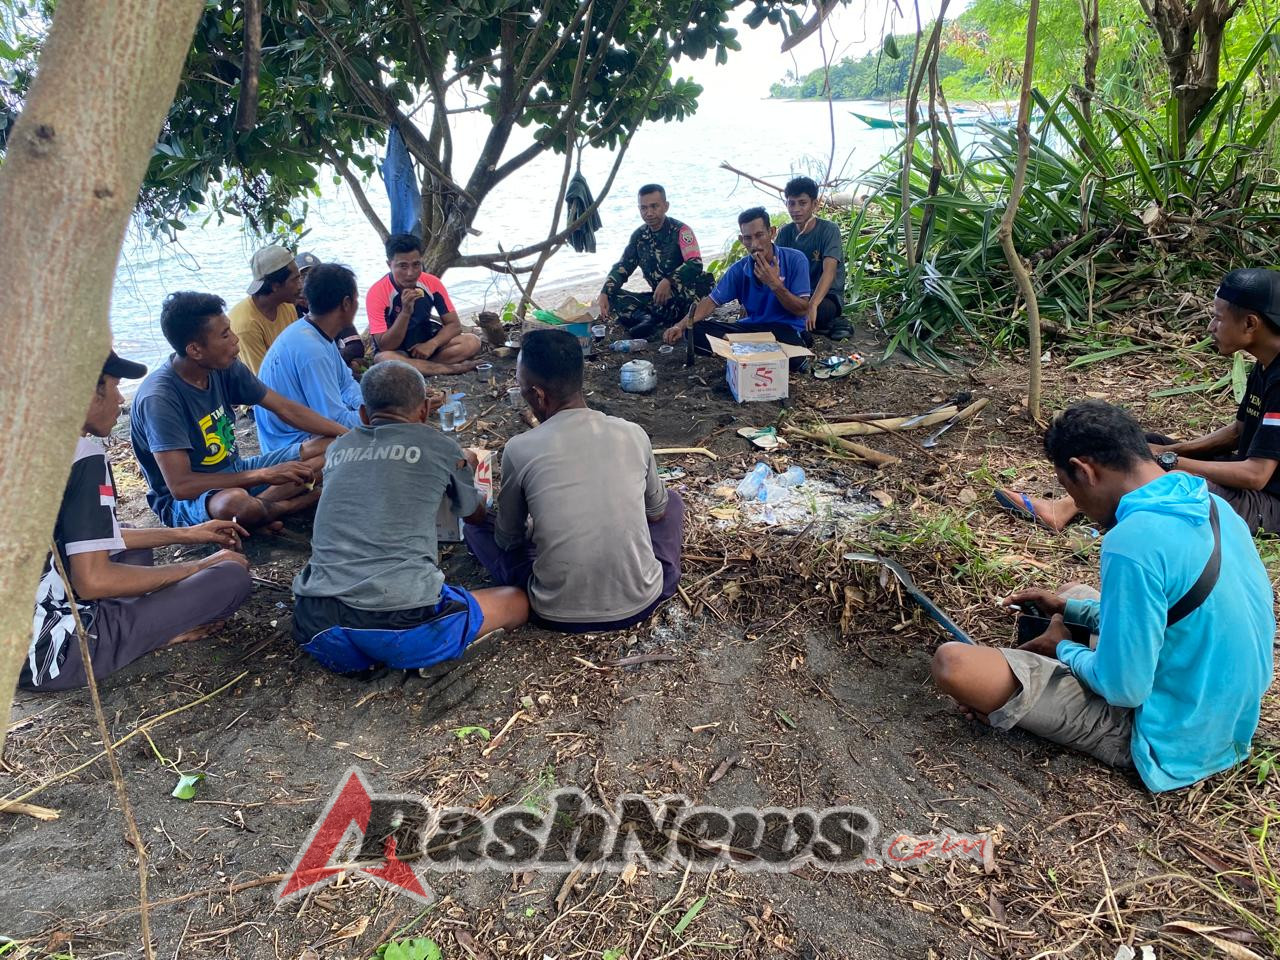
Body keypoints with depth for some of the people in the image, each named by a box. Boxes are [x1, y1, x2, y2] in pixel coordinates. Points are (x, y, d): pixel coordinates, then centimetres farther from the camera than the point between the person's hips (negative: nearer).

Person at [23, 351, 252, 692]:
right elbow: (93, 580, -21)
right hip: (50, 651, -9)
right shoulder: (82, 452, -18)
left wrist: (184, 534, 23)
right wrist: (198, 567, -7)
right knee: (231, 577, -12)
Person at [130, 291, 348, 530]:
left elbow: (287, 410, 4)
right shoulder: (158, 399, -25)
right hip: (185, 501, -7)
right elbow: (181, 486, -29)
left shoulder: (224, 368, -5)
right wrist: (264, 475, -27)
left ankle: (262, 503, -20)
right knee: (236, 502, -43)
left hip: (234, 473, 8)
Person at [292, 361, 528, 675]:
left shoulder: (338, 449, 19)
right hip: (400, 625, -4)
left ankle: (361, 658, 10)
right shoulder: (439, 446, 9)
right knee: (518, 601, 18)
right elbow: (473, 513, 30)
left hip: (317, 628, 4)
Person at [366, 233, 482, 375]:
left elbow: (454, 325, -6)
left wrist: (432, 344, -25)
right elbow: (385, 346, -24)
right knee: (383, 359, -40)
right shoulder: (377, 293, -21)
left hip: (426, 343, 4)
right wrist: (406, 312, -37)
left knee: (472, 342, -19)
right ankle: (449, 368, -25)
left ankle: (416, 366, -18)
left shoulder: (432, 283, -11)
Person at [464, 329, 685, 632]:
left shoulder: (519, 450, -11)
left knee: (474, 522, 19)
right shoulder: (634, 434, -4)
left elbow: (507, 539, 5)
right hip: (640, 603, 2)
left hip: (559, 612, -2)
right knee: (671, 500, 29)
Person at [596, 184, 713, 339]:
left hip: (687, 296, -6)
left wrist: (668, 281, -42)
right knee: (611, 296, -10)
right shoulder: (639, 235, 5)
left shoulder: (680, 231, -12)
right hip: (657, 298, 6)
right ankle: (646, 319, -32)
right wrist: (604, 294, -13)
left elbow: (695, 264, -26)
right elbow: (622, 268, 5)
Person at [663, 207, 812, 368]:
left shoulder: (795, 260, -8)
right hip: (751, 327, 4)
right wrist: (681, 326, -12)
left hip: (787, 329, -4)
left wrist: (775, 284, -21)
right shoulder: (739, 270, 1)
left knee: (792, 356, -42)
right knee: (695, 332, -16)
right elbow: (712, 302, 4)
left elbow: (802, 310, -8)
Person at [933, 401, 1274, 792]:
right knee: (1076, 595, 29)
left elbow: (1123, 688, -23)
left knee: (952, 664, -20)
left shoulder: (1133, 542, -30)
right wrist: (1070, 608, 13)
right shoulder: (1209, 505, -1)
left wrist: (1064, 649, -4)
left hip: (1166, 739, -9)